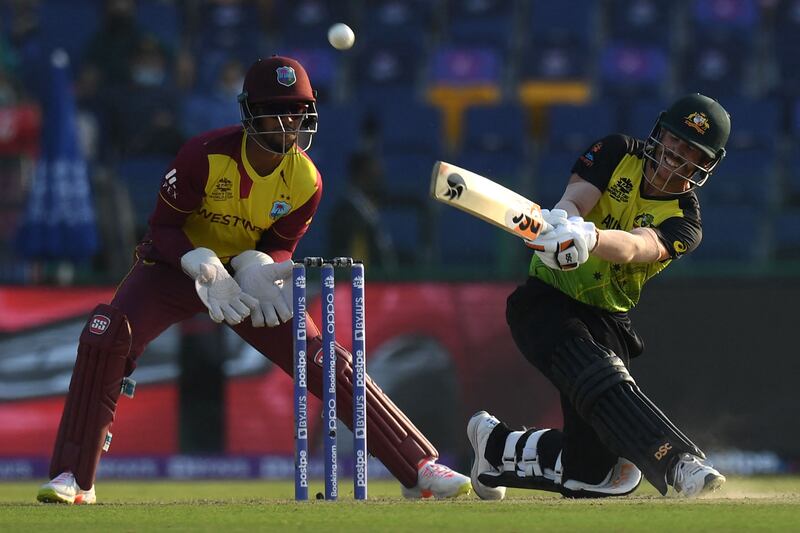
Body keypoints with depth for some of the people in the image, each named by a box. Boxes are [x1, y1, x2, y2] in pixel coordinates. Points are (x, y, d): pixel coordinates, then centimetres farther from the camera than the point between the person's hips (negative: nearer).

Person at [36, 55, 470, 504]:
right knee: (105, 338, -27)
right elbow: (163, 227, -16)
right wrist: (205, 267, -34)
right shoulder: (206, 155, -25)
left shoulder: (306, 181, -16)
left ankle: (418, 468, -1)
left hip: (249, 271, 2)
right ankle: (74, 478, -17)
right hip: (180, 264, -2)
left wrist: (256, 267, -27)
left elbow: (280, 248, -3)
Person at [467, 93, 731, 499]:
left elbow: (634, 247, -30)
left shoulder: (684, 223, -8)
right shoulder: (617, 154, -3)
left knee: (595, 469, -2)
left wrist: (588, 238, -52)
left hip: (606, 322, 3)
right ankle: (681, 462, -48)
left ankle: (498, 447, 24)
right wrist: (562, 219, -46)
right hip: (547, 301, -3)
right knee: (602, 377, -34)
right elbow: (574, 199, -20)